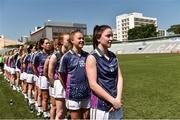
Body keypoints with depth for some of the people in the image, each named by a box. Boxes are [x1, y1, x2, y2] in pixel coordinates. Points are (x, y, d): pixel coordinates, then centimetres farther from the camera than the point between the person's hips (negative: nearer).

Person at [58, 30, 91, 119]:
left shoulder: (87, 55, 2)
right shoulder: (66, 57, -9)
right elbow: (62, 75, -1)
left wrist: (88, 86, 8)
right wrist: (68, 89, 5)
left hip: (87, 93, 4)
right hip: (73, 94, -3)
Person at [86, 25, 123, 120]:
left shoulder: (113, 56, 6)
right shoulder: (92, 58, -12)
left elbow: (119, 78, 3)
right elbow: (93, 85, -17)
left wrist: (118, 99, -10)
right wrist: (112, 100, -14)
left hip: (116, 103, 6)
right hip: (101, 105, -5)